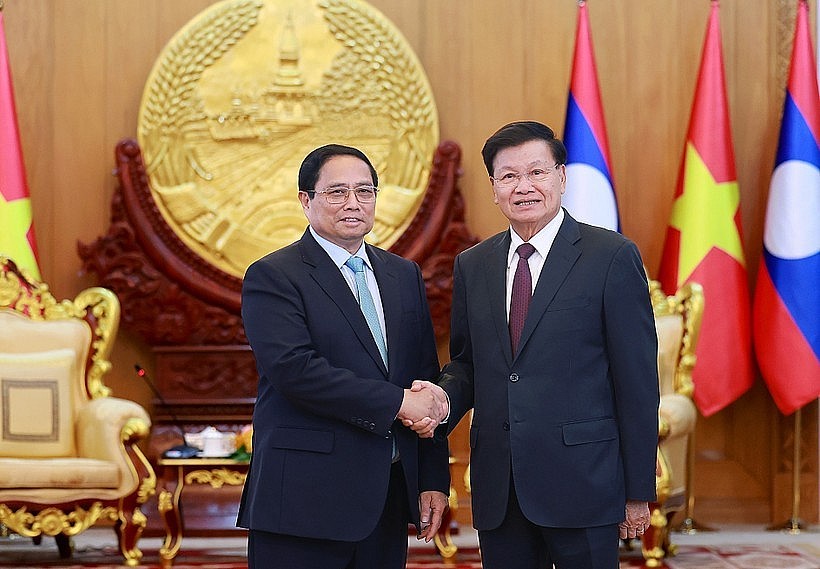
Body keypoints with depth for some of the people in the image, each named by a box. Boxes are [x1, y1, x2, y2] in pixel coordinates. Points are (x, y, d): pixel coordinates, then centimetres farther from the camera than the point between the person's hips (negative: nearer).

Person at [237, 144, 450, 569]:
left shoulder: (405, 275, 15)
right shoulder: (271, 277, -4)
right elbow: (294, 369, -18)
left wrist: (434, 479, 6)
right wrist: (396, 403, -16)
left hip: (389, 498, 6)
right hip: (306, 501, -5)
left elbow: (427, 378, 13)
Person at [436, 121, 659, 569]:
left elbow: (637, 381, -5)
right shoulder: (472, 266, 12)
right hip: (498, 493, 4)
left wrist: (638, 492, -7)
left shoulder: (612, 256, -4)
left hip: (580, 482, -4)